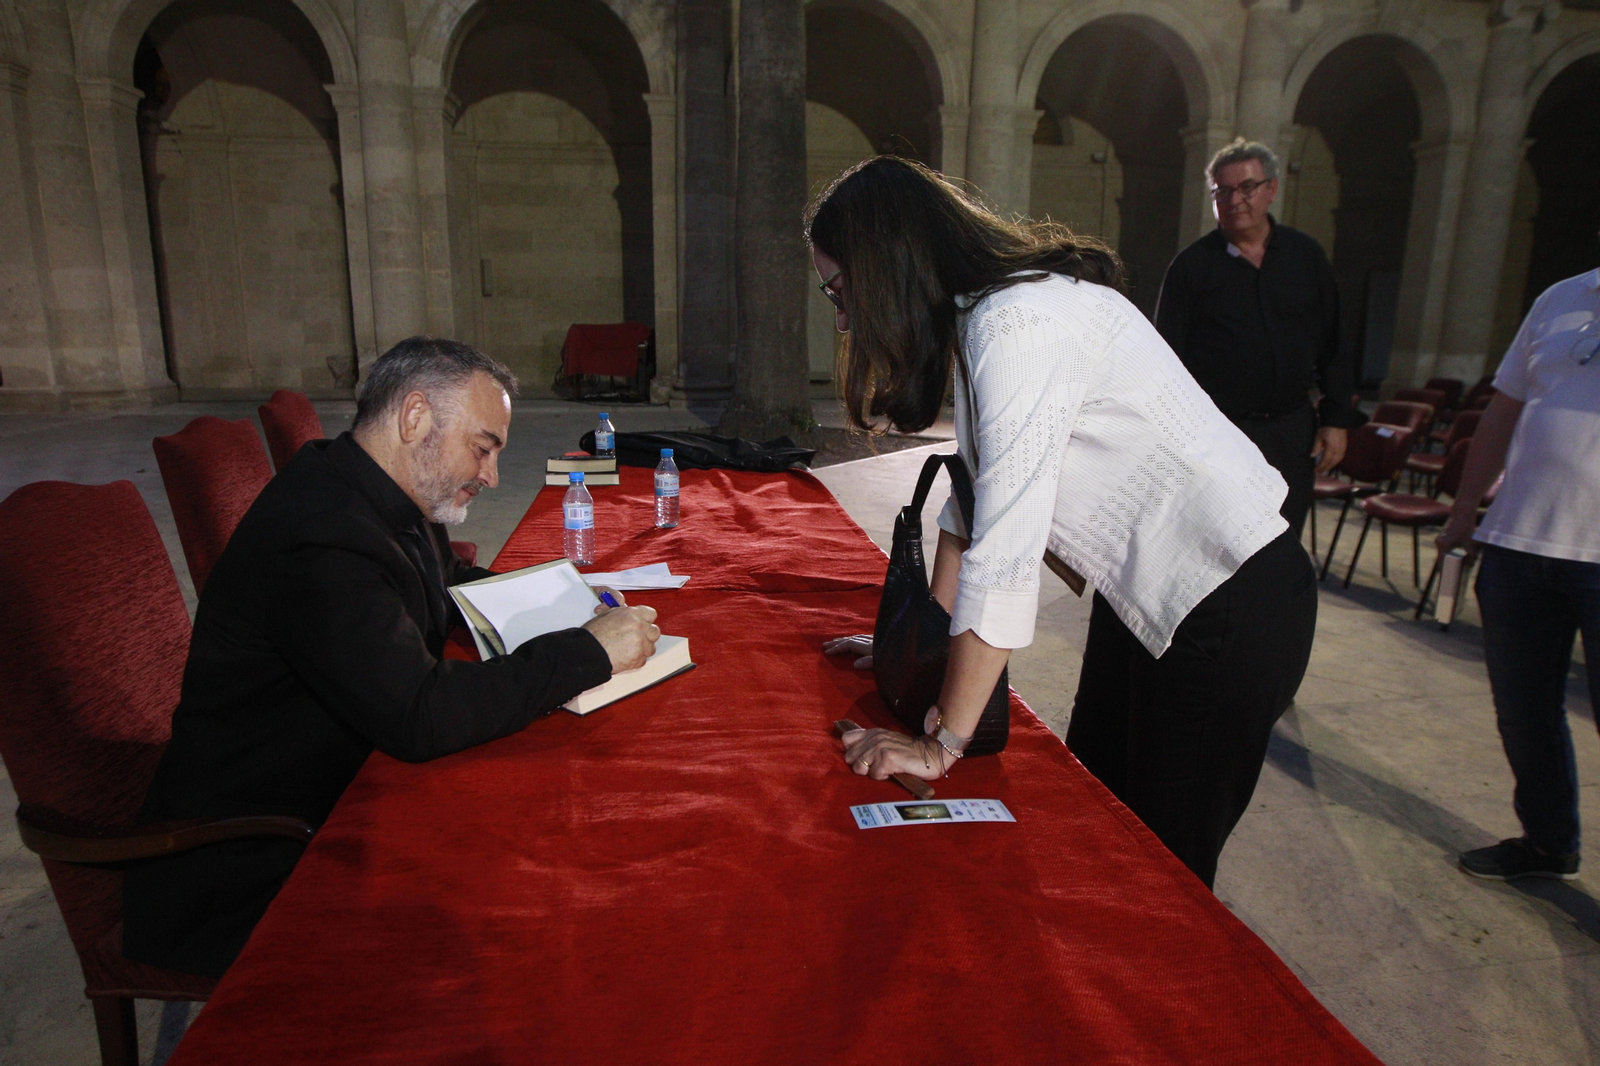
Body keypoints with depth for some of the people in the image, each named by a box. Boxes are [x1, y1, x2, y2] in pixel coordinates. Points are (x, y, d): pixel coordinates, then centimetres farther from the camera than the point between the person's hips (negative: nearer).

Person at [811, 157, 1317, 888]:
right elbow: (973, 491, 9)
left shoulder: (1016, 324, -27)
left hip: (1228, 601, -9)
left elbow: (1004, 554, -31)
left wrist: (942, 745, -24)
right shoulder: (979, 314, 3)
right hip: (1145, 589, 9)